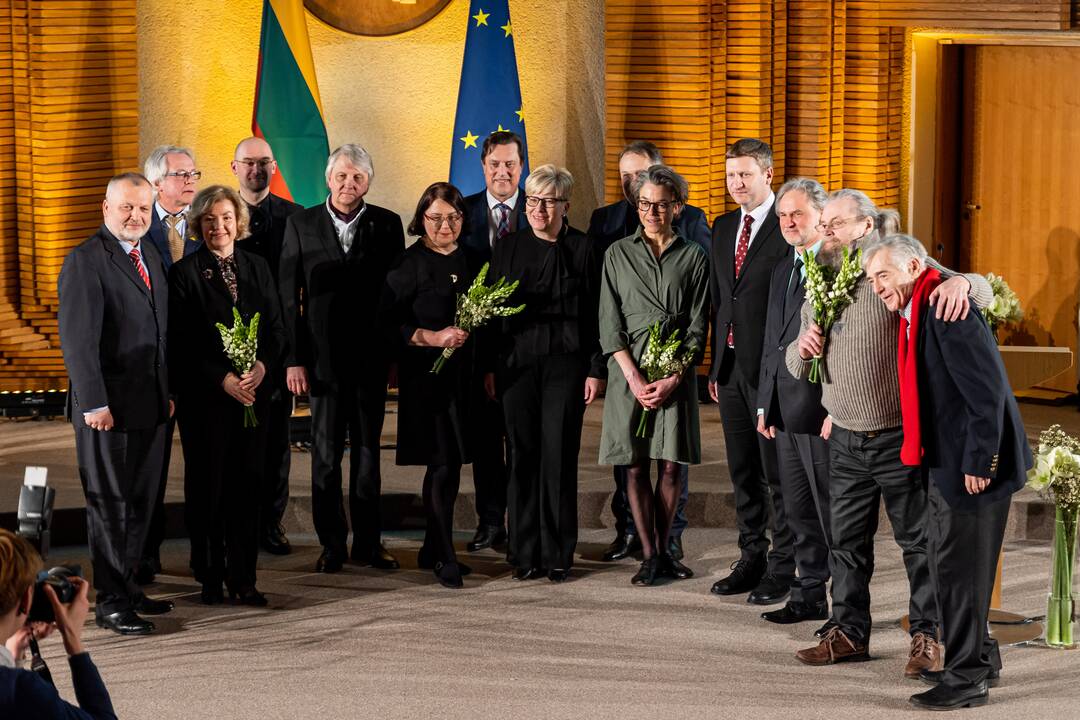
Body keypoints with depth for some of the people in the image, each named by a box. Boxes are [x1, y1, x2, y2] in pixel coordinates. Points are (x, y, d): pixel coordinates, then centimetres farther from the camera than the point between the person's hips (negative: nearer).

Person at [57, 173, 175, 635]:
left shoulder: (151, 257, 14)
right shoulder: (85, 262, -12)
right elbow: (77, 339, -16)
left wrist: (168, 390, 14)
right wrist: (94, 403, -20)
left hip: (150, 406, 8)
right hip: (108, 408, -8)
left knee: (140, 502, 12)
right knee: (109, 505, 0)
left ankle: (127, 587, 23)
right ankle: (110, 602, 6)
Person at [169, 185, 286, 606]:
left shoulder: (257, 269, 12)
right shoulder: (184, 274, -2)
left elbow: (276, 329, 9)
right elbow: (181, 345, -7)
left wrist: (262, 366, -10)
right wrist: (223, 379, -14)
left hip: (253, 392, 3)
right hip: (204, 396, -3)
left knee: (248, 483, 2)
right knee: (207, 486, 2)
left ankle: (243, 579, 7)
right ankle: (210, 578, 13)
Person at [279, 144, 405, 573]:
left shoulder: (386, 224, 3)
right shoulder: (301, 225, 2)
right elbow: (288, 296, 0)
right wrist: (294, 358, -5)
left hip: (371, 357, 1)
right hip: (322, 357, -1)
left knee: (368, 451, 9)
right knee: (326, 456, 4)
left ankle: (368, 543, 16)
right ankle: (331, 546, 11)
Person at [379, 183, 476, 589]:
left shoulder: (467, 261, 12)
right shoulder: (410, 264, -7)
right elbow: (387, 323, -9)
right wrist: (431, 338, -19)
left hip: (461, 375, 6)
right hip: (425, 375, -6)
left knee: (449, 464, 11)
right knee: (443, 464, -9)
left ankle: (432, 551, 22)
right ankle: (445, 558, -3)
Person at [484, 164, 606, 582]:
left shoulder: (583, 250, 2)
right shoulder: (508, 249, 9)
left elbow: (597, 314, 2)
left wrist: (597, 370, -3)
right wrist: (489, 367, 4)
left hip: (566, 364, -2)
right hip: (517, 363, 2)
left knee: (559, 458, -2)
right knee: (523, 457, 3)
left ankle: (558, 556, 6)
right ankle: (525, 554, 9)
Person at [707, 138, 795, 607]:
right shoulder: (723, 228, 14)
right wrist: (715, 365, 14)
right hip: (731, 366, 7)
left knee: (778, 472, -1)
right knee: (743, 472, 13)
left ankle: (783, 569, 6)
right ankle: (751, 560, 22)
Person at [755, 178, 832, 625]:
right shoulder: (783, 271, 18)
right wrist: (765, 404, 18)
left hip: (822, 408, -9)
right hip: (784, 411, 9)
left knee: (832, 513, -3)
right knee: (799, 513, 13)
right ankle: (809, 596, 21)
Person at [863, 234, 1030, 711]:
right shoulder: (914, 315, 12)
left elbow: (987, 390, -23)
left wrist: (978, 463, -22)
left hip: (973, 465, -10)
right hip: (945, 462, 10)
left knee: (959, 568, -4)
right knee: (949, 564, 18)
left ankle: (966, 679, 5)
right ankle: (979, 658, 32)